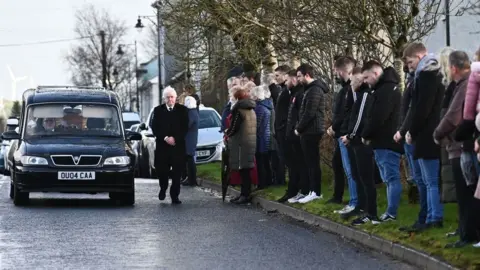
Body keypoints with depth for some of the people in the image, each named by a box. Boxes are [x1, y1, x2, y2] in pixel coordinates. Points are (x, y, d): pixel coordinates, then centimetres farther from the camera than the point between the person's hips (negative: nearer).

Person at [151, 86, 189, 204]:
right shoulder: (158, 110, 7)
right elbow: (155, 128, 2)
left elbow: (185, 128, 1)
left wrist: (175, 138, -13)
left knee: (177, 172, -4)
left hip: (178, 145, 0)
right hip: (162, 145, 1)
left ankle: (175, 195, 1)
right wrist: (165, 138, -12)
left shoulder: (182, 110, 5)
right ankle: (163, 188, 28)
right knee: (162, 170, 0)